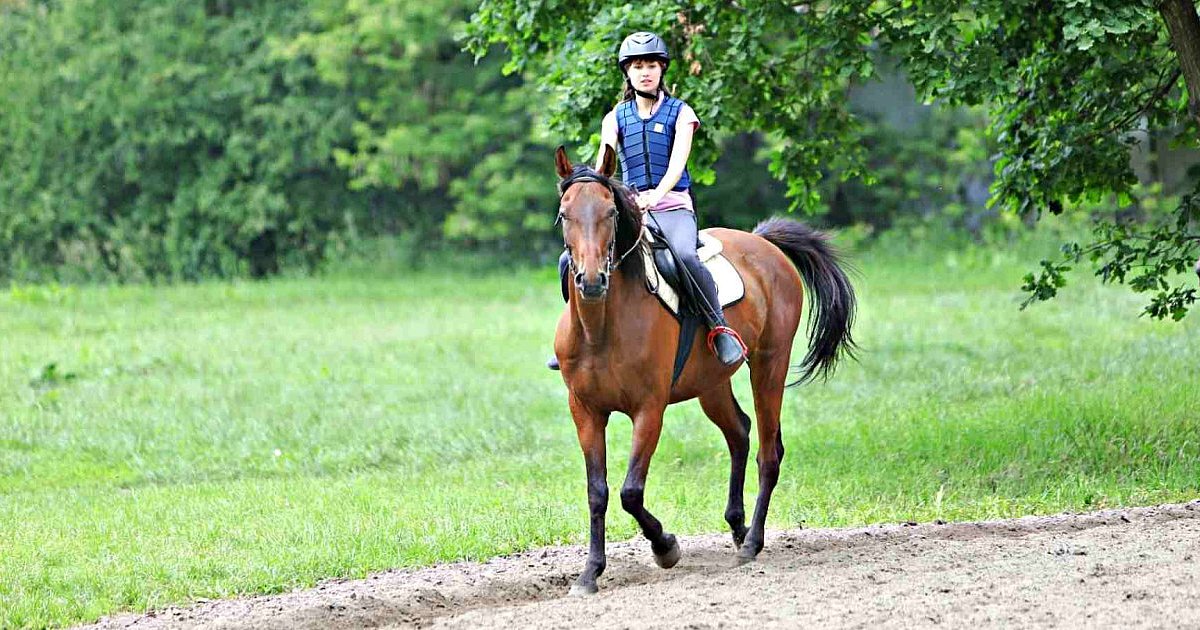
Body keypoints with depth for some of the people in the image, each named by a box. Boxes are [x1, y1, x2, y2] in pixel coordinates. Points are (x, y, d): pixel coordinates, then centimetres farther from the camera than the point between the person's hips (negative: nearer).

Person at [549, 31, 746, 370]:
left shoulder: (680, 113, 4)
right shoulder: (616, 118, 12)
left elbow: (677, 163, -11)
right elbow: (603, 163, -4)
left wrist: (655, 196, -31)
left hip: (672, 206, -4)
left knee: (685, 256, -37)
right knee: (572, 260, -12)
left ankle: (721, 329, -26)